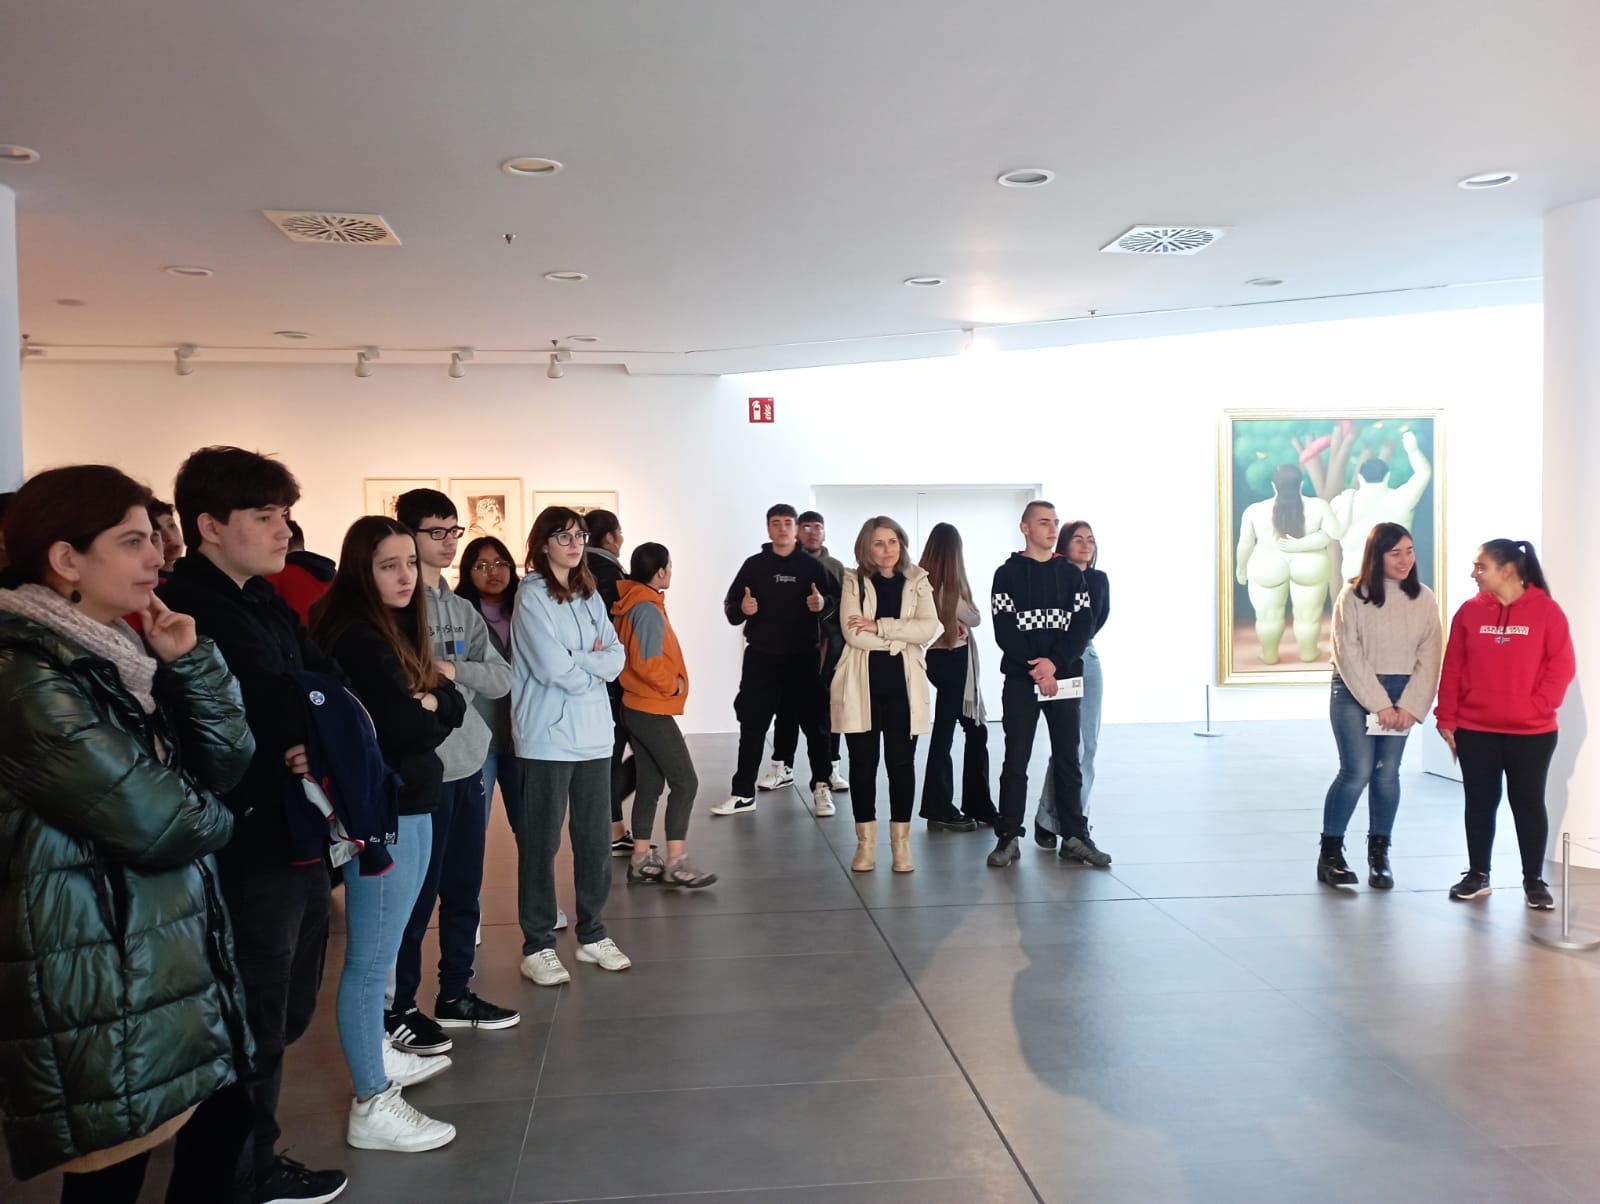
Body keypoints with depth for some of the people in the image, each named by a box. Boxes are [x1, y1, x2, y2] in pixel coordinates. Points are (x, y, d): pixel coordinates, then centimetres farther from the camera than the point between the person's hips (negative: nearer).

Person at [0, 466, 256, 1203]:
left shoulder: (114, 655, 9)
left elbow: (226, 763, 4)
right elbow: (156, 825, -22)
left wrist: (188, 663, -8)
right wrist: (212, 815, 0)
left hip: (167, 955, 9)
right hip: (97, 986, -9)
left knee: (224, 1122, 19)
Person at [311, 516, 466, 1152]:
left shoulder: (392, 630, 12)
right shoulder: (358, 640, -18)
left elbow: (452, 706, 7)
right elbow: (409, 729, -24)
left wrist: (424, 702, -12)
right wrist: (430, 709, -5)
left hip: (405, 807, 10)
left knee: (378, 951, 22)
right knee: (370, 958, -1)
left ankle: (377, 1054, 37)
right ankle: (372, 1107, 8)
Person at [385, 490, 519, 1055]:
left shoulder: (465, 611, 13)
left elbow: (502, 679, 4)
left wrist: (453, 670, -11)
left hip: (469, 766, 7)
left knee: (463, 889, 15)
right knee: (416, 894, 1)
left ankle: (455, 994, 29)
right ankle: (397, 1008, 16)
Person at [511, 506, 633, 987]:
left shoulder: (589, 594, 12)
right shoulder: (531, 595, -8)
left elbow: (616, 658, 4)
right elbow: (555, 669, -17)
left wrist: (578, 661, -12)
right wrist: (594, 663, -1)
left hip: (594, 734, 6)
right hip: (548, 736, -6)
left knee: (595, 838, 11)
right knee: (541, 841, 2)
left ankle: (592, 934, 24)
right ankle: (537, 945, 12)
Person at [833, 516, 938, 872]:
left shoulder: (917, 582, 8)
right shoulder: (853, 582, 4)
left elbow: (929, 628, -9)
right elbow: (852, 633, -10)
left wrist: (879, 626, -13)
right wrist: (899, 639, -10)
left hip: (903, 684, 1)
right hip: (862, 684, -1)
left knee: (902, 762, 3)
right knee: (863, 763, 4)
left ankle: (901, 842, 13)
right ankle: (866, 842, 14)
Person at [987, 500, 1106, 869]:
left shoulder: (1072, 574, 8)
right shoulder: (1007, 574, 0)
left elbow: (1083, 625, -1)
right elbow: (1004, 631, -8)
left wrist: (1055, 662, -15)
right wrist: (1035, 669, -15)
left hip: (1065, 679, 3)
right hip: (1021, 680, -2)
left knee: (1068, 760, 6)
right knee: (1016, 760, 1)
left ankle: (1074, 837, 12)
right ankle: (1008, 837, 7)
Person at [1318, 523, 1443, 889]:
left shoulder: (1424, 599, 3)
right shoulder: (1353, 596, -7)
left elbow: (1428, 658, 1)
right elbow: (1349, 656, -10)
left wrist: (1409, 705, -8)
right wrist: (1379, 704, -13)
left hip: (1401, 697, 3)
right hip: (1354, 693, -3)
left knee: (1387, 774, 3)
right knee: (1357, 772, -9)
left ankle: (1379, 855, 15)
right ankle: (1330, 854, 3)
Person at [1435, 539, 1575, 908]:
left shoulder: (1546, 610, -5)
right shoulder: (1469, 611, 1)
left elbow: (1562, 666, -5)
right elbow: (1452, 669, 2)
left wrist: (1537, 707, -14)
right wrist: (1447, 718, -2)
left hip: (1532, 732, -2)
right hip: (1474, 730, 2)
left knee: (1528, 803, 6)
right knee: (1480, 802, 9)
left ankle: (1534, 881, 17)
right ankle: (1477, 875, 21)